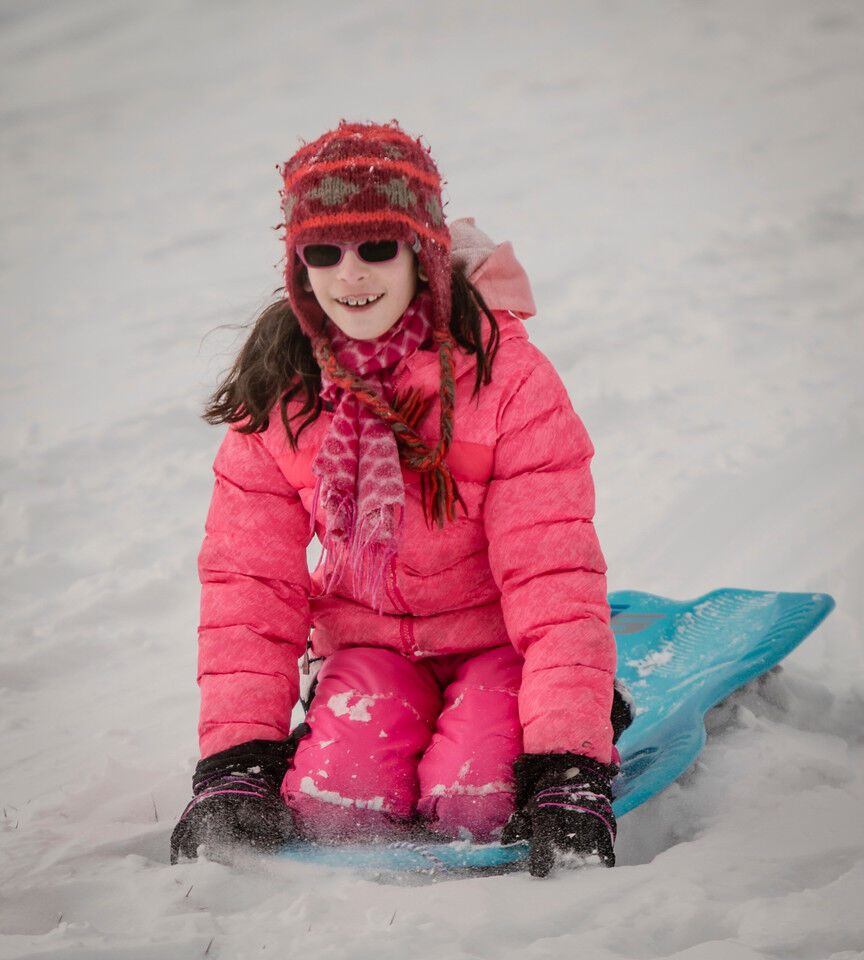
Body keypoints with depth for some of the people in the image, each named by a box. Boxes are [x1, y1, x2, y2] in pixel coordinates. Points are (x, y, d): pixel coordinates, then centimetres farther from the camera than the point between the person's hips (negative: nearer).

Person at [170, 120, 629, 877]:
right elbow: (247, 584, -4)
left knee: (471, 799, -27)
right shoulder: (276, 395, -6)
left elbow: (554, 578, -20)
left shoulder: (507, 375, -18)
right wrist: (235, 762, -15)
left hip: (499, 640, -2)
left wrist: (570, 771, -29)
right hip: (370, 639, 2)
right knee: (327, 800, -24)